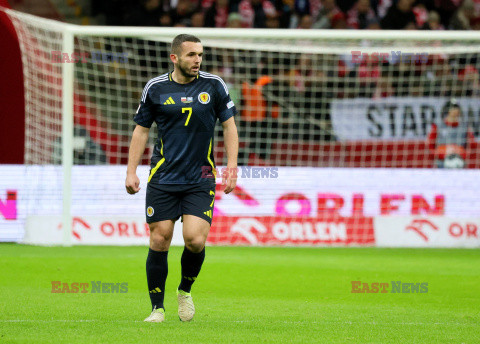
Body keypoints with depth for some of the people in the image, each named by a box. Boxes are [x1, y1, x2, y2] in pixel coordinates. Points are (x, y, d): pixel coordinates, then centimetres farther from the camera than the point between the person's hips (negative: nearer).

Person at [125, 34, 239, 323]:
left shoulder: (214, 85, 1)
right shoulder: (155, 88, 1)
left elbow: (230, 126, 8)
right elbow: (141, 130, 9)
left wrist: (232, 168, 0)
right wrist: (131, 171, 3)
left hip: (201, 179, 0)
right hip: (163, 177, 0)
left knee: (196, 240, -13)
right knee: (159, 240, -3)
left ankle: (185, 290, 15)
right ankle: (157, 308, 10)